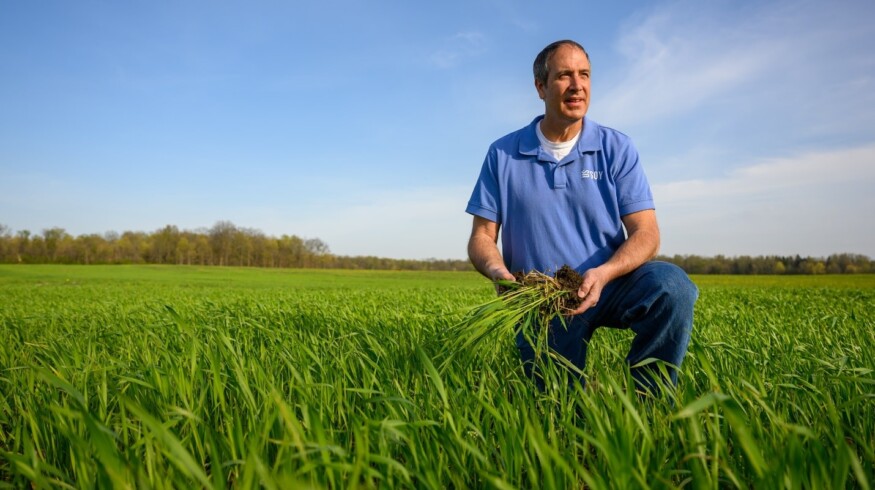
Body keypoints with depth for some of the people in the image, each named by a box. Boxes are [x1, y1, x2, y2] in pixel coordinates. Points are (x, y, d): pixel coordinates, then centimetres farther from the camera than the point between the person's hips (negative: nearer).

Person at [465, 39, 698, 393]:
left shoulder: (616, 148, 0)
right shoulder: (503, 155, 1)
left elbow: (645, 233, -7)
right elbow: (481, 238, 1)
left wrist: (603, 274, -27)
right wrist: (499, 273, -22)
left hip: (608, 285, 1)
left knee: (670, 285, -28)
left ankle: (645, 401, -6)